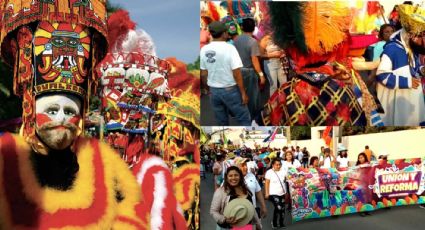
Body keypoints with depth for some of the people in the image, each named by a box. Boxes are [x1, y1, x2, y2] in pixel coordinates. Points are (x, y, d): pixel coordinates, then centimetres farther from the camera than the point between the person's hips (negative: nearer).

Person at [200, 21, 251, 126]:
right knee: (244, 119, 8)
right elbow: (236, 74, -17)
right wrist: (243, 93, -10)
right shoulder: (229, 48, -16)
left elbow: (203, 74, 6)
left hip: (213, 90, 5)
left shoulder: (204, 50, -1)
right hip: (230, 90, -5)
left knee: (221, 122, 15)